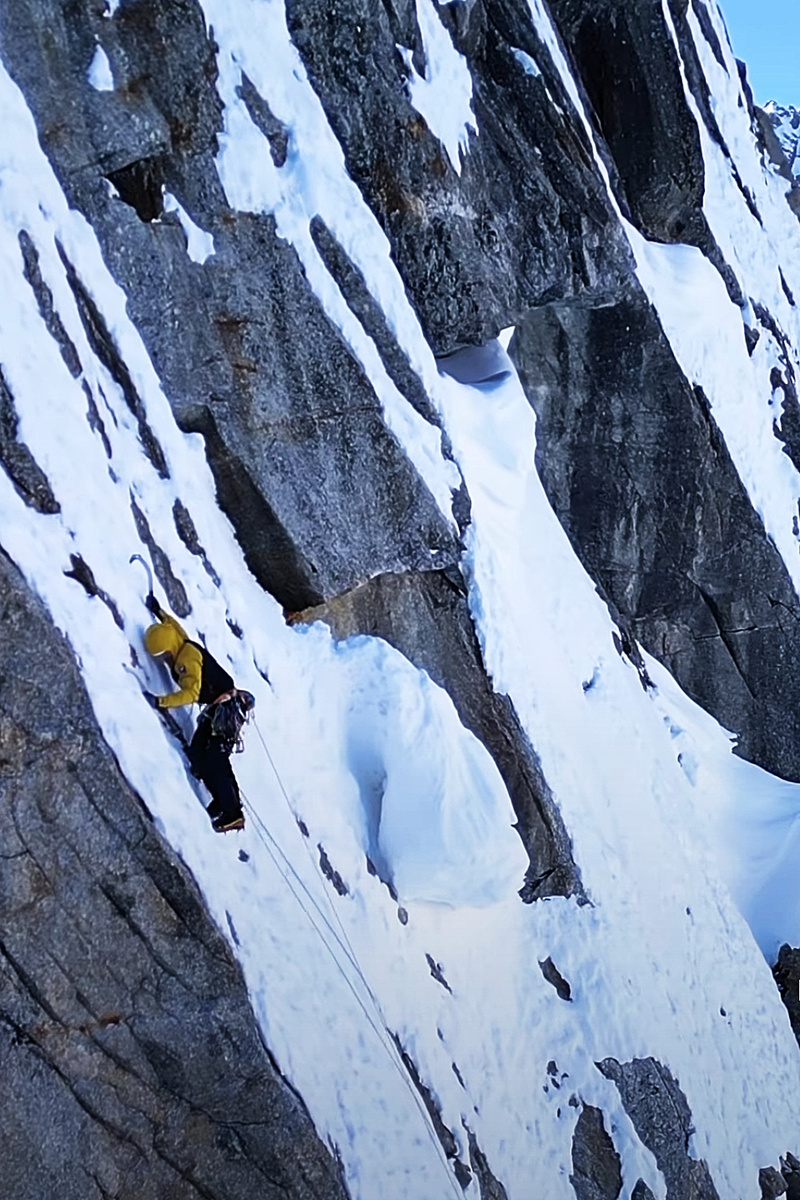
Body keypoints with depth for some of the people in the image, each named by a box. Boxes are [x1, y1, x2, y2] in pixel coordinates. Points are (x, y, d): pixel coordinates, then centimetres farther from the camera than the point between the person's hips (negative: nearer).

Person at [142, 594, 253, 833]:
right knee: (197, 753, 9)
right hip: (216, 709, 10)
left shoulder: (188, 657, -19)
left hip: (227, 709, -10)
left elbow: (191, 692, -29)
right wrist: (158, 612, 34)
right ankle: (224, 799, 15)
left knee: (215, 759, -12)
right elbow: (176, 628, 33)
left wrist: (160, 701, -30)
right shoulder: (182, 649, 10)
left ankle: (233, 813, -10)